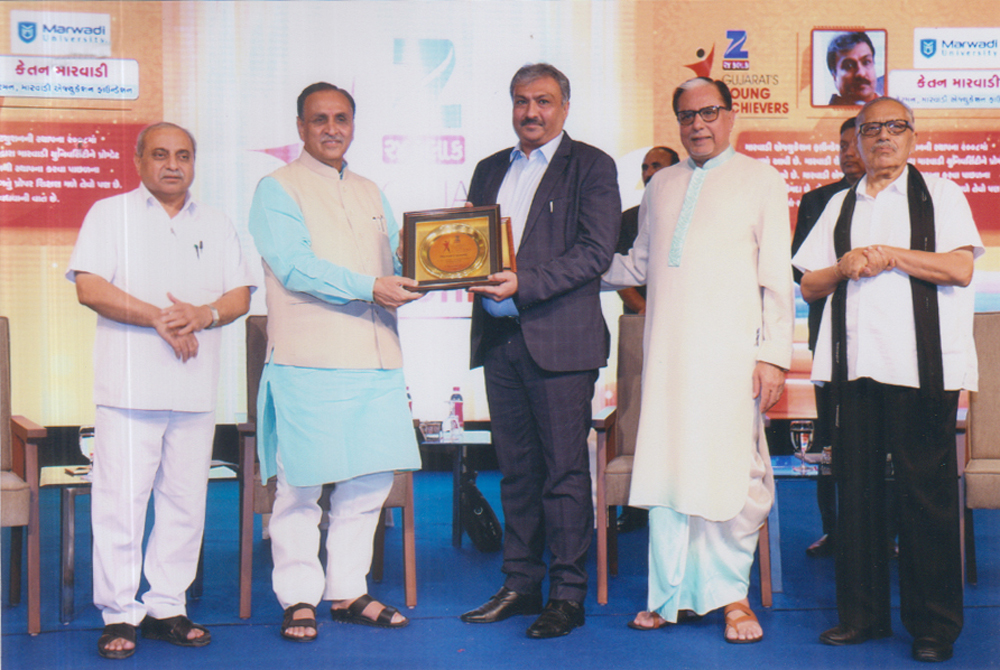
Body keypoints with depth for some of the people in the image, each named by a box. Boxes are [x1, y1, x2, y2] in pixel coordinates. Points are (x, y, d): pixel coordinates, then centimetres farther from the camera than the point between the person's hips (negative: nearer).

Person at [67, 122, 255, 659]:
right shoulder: (110, 214, 6)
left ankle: (166, 606, 14)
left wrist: (204, 315, -9)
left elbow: (241, 295, 13)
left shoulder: (216, 225, 18)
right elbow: (89, 288, -6)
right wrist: (159, 318, -12)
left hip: (197, 388, 4)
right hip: (129, 386, -4)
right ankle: (119, 614, 2)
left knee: (185, 502, 5)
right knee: (121, 500, -6)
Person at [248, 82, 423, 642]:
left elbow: (397, 262, 20)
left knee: (370, 479, 7)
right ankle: (299, 597, 7)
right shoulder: (277, 190, 2)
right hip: (309, 360, -6)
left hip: (375, 358, 6)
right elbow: (296, 266, -11)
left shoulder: (371, 194, 22)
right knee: (301, 483, -4)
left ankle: (349, 591, 18)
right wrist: (370, 287, -20)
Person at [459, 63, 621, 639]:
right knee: (515, 469, 11)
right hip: (499, 337, 6)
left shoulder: (591, 166, 0)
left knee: (565, 471, -3)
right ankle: (521, 585, 19)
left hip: (559, 337, -6)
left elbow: (596, 251, -10)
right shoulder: (490, 170, 19)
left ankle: (568, 595, 3)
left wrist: (525, 285, -19)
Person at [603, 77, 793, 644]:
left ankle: (729, 591, 9)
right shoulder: (661, 187, 19)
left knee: (732, 469, -5)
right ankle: (672, 595, 12)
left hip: (731, 351, -4)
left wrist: (775, 355, -6)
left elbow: (778, 278, 2)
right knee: (665, 465, 3)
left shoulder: (762, 181, 7)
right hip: (667, 351, 4)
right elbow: (639, 266, 26)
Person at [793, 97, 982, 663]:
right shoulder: (840, 206, 20)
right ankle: (863, 614, 13)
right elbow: (809, 286, 17)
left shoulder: (940, 195, 8)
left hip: (920, 366, -4)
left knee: (927, 489, -3)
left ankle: (935, 625, 4)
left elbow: (960, 268, -6)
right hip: (855, 364, 4)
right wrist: (844, 267, -3)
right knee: (858, 484, 4)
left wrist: (887, 254, -8)